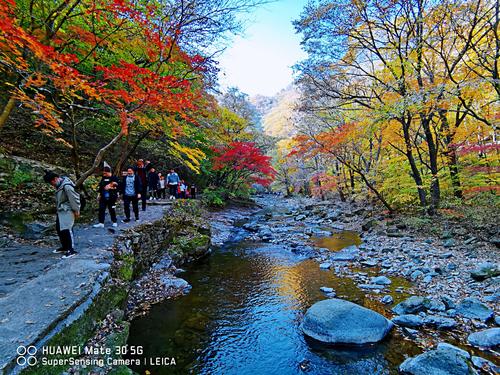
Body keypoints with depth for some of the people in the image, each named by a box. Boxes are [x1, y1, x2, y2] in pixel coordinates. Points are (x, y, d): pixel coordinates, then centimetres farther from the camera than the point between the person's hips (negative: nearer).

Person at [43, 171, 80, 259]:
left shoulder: (66, 186, -24)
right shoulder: (59, 185, 5)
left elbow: (74, 198, -21)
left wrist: (76, 210, -15)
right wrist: (58, 209, 16)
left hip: (67, 211, -10)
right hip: (60, 211, 10)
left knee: (67, 230, -8)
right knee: (59, 229, 16)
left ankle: (71, 250, 0)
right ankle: (64, 247, 31)